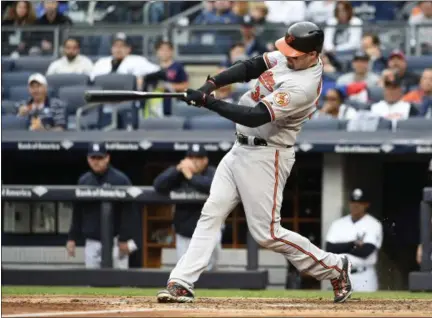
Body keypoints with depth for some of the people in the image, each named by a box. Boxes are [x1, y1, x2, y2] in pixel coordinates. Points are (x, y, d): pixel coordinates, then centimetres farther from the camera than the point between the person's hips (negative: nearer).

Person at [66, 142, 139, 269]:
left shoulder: (120, 179, -5)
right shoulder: (83, 181, 10)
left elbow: (128, 212, -8)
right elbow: (78, 213, 16)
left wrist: (125, 239, -13)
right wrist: (72, 238, 10)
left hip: (114, 241, -5)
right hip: (92, 242, 5)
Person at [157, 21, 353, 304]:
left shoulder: (303, 87, -26)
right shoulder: (289, 57, 0)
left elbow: (255, 117, -30)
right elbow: (250, 67, 4)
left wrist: (208, 102, -26)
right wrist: (211, 84, -12)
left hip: (266, 158, -9)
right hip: (241, 150, 9)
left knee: (267, 233, -4)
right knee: (211, 214, 1)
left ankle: (333, 267, 12)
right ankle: (182, 283, -1)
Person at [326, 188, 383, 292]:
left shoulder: (374, 225, -4)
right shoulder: (338, 224, 10)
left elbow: (365, 251, -17)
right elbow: (329, 248, -3)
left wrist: (341, 247, -7)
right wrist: (353, 244, -12)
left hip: (364, 278, -4)